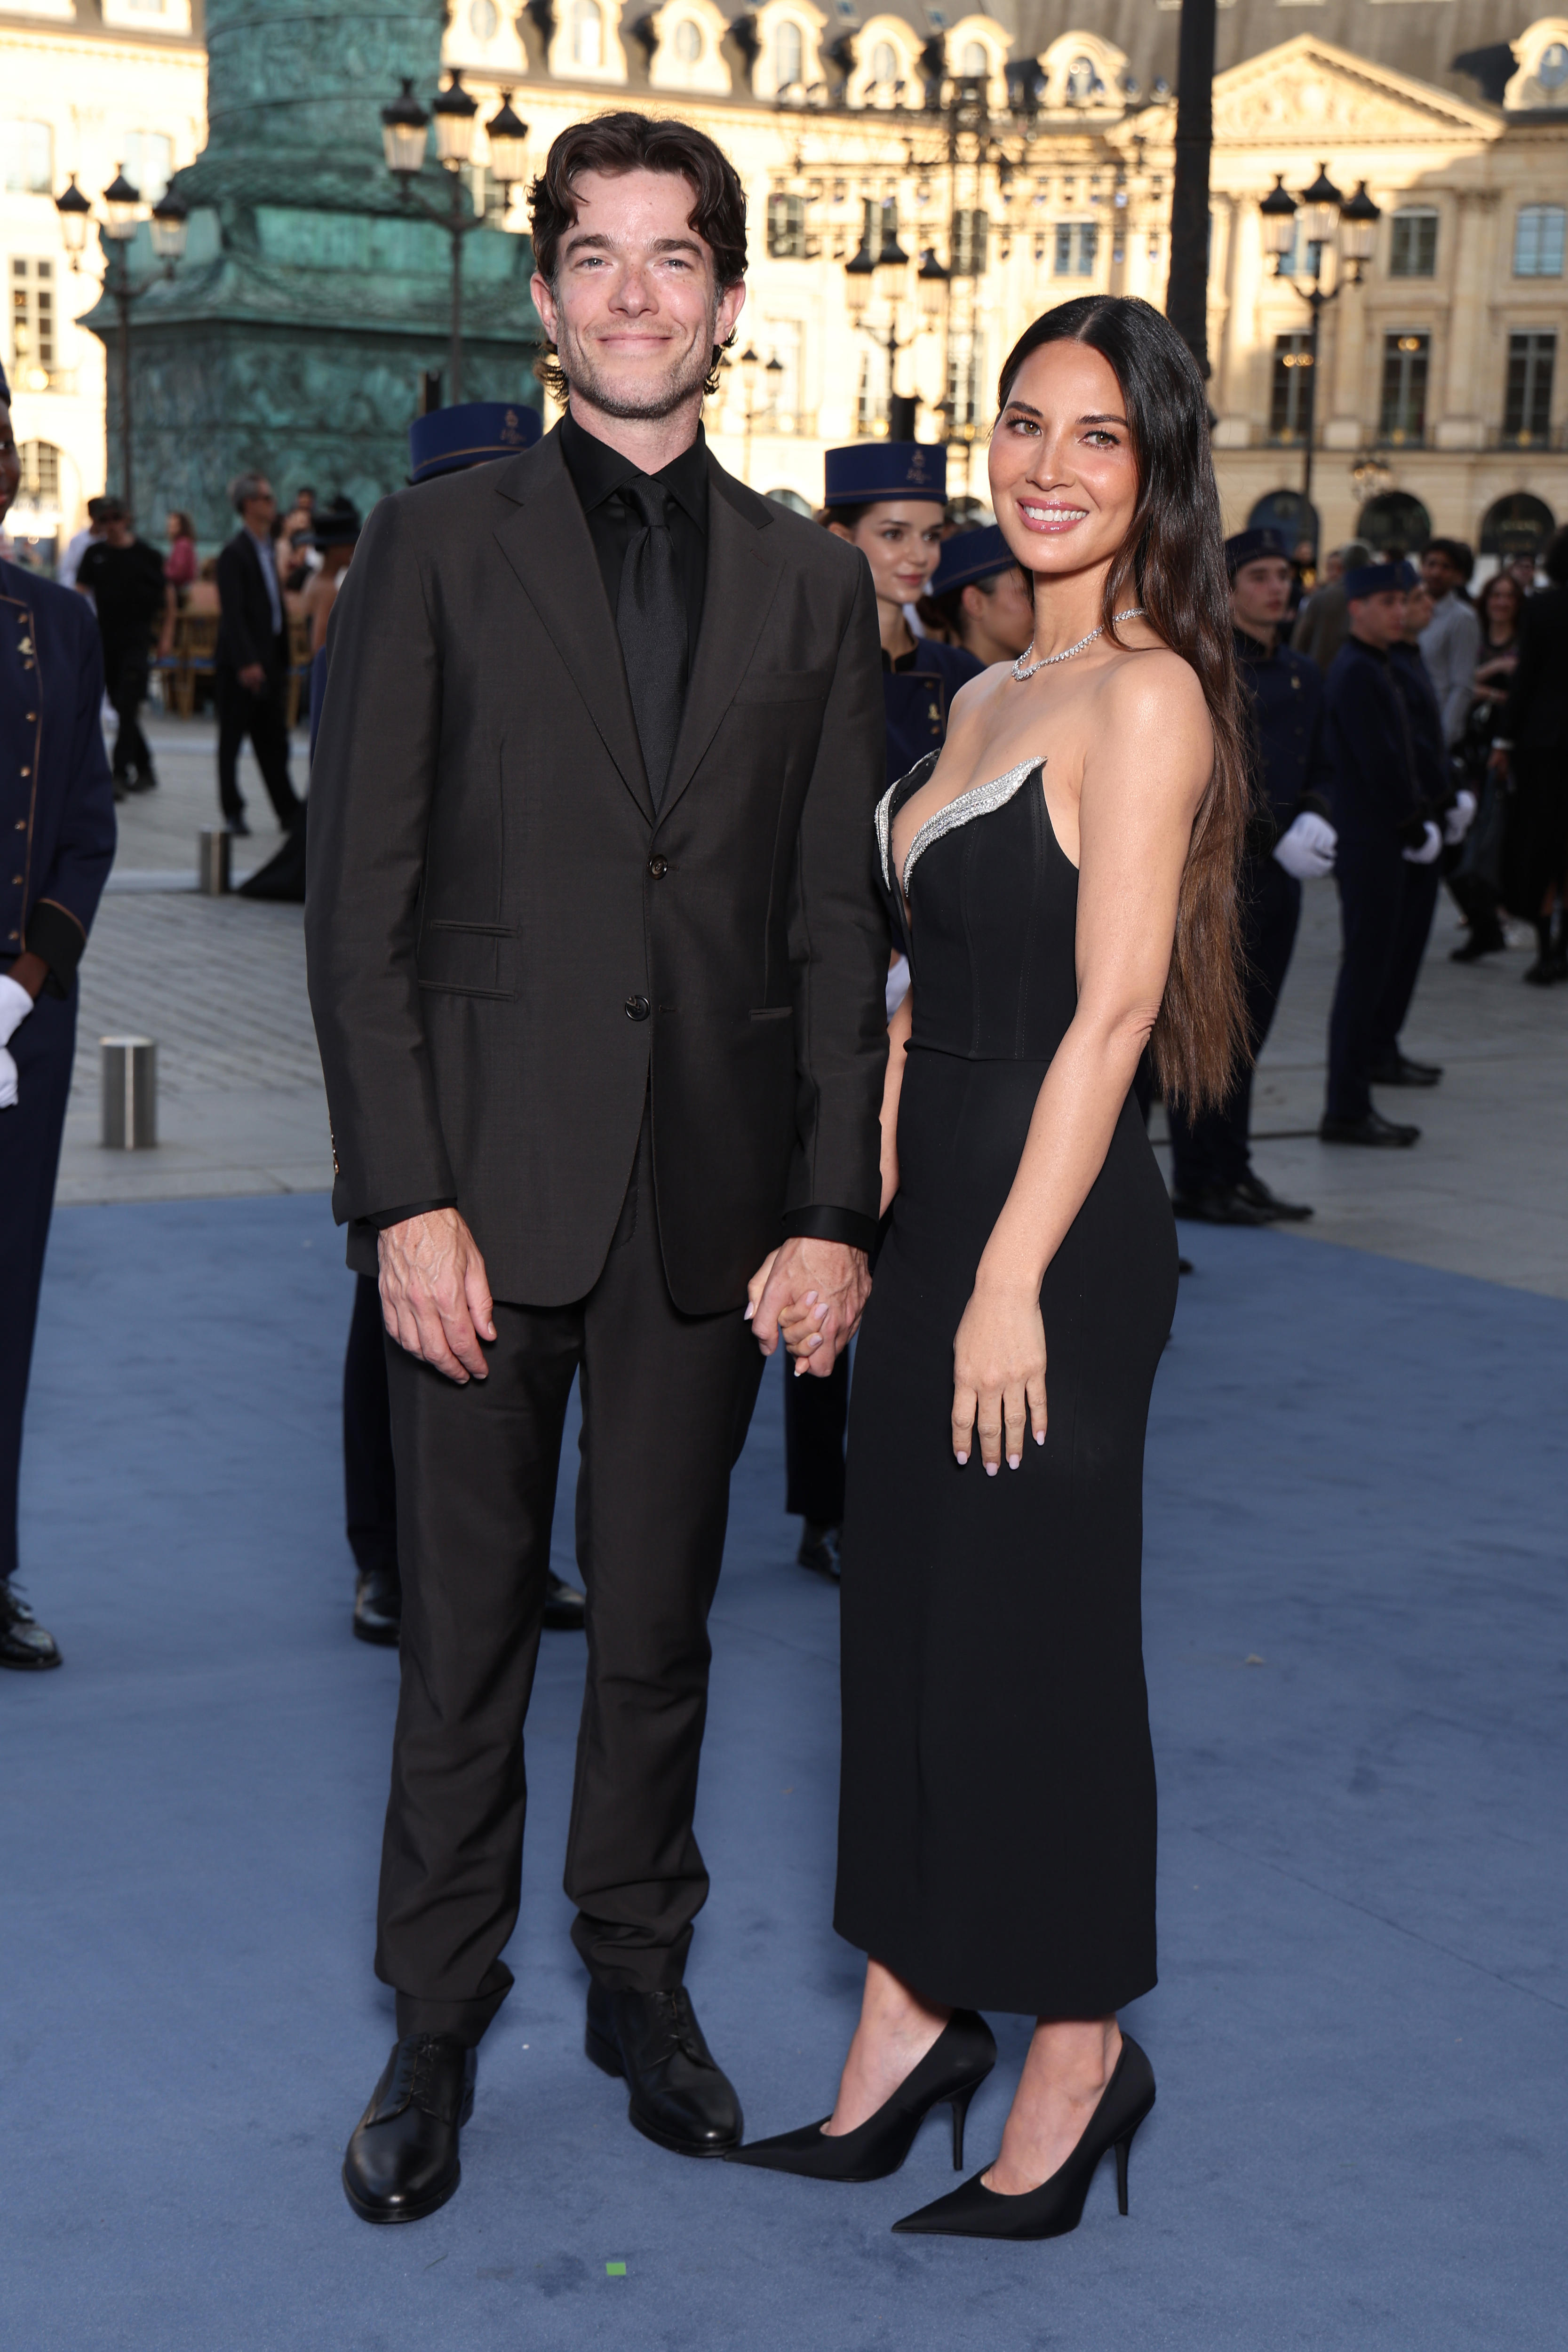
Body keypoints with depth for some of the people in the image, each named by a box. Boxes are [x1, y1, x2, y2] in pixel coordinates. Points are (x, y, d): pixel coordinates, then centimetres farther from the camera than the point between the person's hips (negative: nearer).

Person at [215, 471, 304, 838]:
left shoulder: (267, 549, 15)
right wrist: (246, 663, -24)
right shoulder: (235, 553, -12)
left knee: (274, 742, 10)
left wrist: (282, 662, 16)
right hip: (241, 664, -8)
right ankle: (232, 813, 8)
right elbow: (233, 613, -18)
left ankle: (290, 811, 12)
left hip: (267, 661, 8)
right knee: (232, 739, 2)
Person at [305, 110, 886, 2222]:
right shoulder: (435, 546, 1)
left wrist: (835, 1210, -1)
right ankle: (439, 2021, 22)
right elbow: (360, 900, -3)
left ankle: (641, 1973, 30)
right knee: (466, 1632, 7)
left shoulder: (813, 584, 8)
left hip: (713, 1201, 2)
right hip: (488, 1181, -2)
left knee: (660, 1626, 13)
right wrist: (404, 1195, -10)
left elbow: (838, 926, 6)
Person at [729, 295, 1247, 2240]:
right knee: (905, 1617, 13)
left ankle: (1078, 2058, 19)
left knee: (1033, 1638, 2)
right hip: (938, 1210, 9)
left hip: (1057, 1235, -8)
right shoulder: (988, 701, 15)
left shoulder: (1144, 695, -12)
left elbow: (1113, 1007, -18)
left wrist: (1014, 1278, -20)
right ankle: (911, 2022, 26)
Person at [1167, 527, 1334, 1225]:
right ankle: (1199, 1183, 2)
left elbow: (1319, 769, 18)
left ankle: (1234, 1174, 19)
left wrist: (1314, 817, -4)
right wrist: (1279, 836, -18)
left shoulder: (1303, 676, 14)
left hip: (1278, 879, 7)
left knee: (1247, 1035, 12)